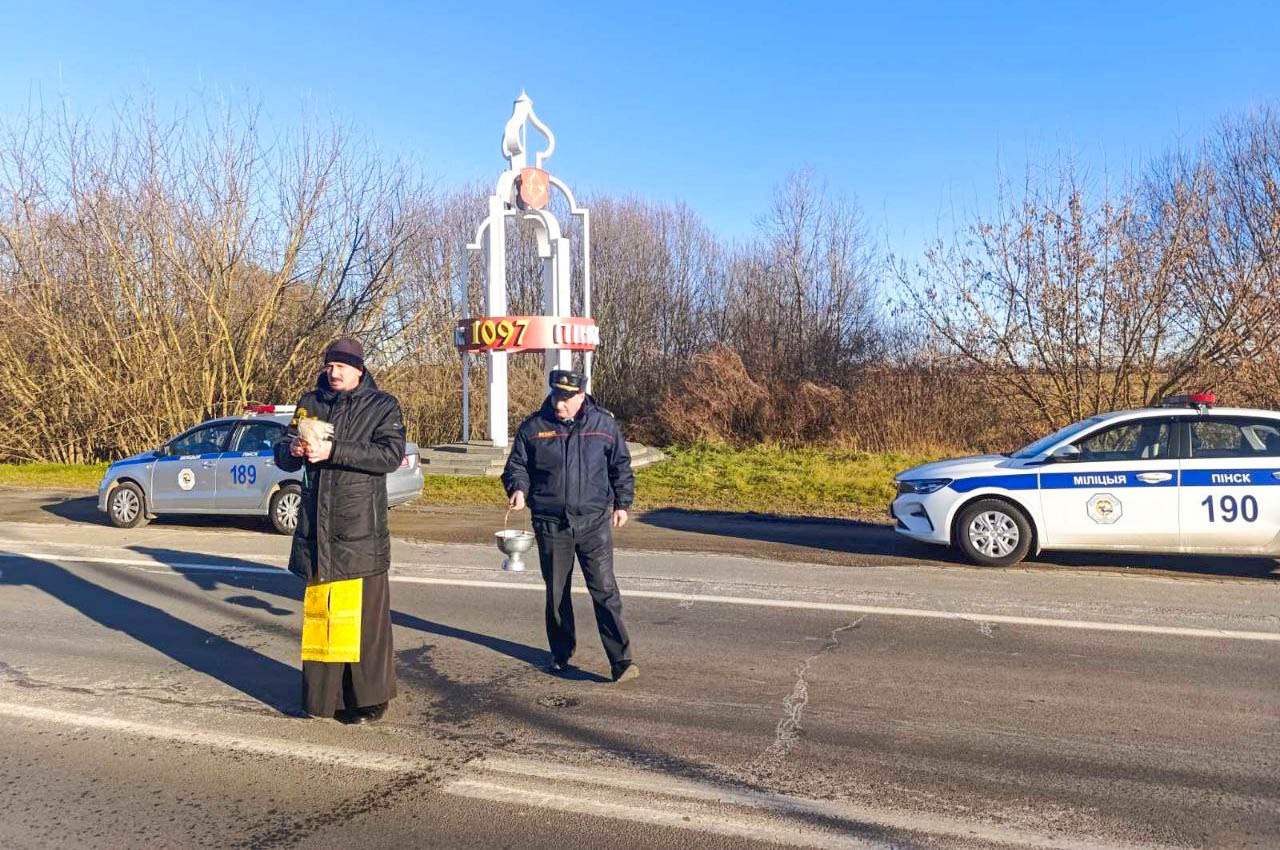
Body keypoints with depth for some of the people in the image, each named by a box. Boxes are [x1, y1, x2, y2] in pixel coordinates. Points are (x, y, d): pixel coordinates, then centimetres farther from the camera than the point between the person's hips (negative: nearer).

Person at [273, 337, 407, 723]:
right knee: (319, 608, 8)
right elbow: (283, 455, 14)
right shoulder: (311, 402, 14)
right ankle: (322, 694, 19)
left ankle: (368, 697, 7)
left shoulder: (382, 405, 2)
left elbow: (391, 454, -14)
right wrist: (292, 449, -10)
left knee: (363, 611, -3)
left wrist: (334, 451, -21)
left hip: (360, 528, -4)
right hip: (316, 526, 4)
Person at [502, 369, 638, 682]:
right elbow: (516, 466, 7)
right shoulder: (533, 427, 0)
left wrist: (622, 503, 7)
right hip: (550, 524, 2)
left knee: (604, 590, -6)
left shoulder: (604, 424, 1)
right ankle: (561, 654, 31)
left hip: (595, 522, -1)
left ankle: (621, 660, -3)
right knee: (556, 594, 13)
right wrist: (518, 489, -13)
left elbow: (621, 467, 11)